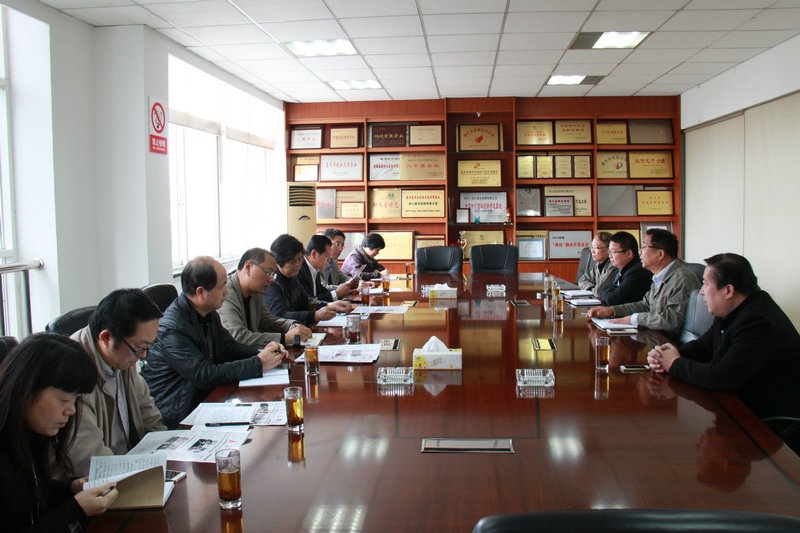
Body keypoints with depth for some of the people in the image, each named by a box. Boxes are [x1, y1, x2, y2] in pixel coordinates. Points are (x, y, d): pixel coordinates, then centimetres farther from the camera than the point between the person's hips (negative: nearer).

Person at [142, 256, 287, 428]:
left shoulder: (209, 314, 4)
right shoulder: (172, 329, -23)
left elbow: (228, 346, 14)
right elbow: (204, 376, -26)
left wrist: (262, 353, -6)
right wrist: (258, 364, -23)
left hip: (204, 398, 8)